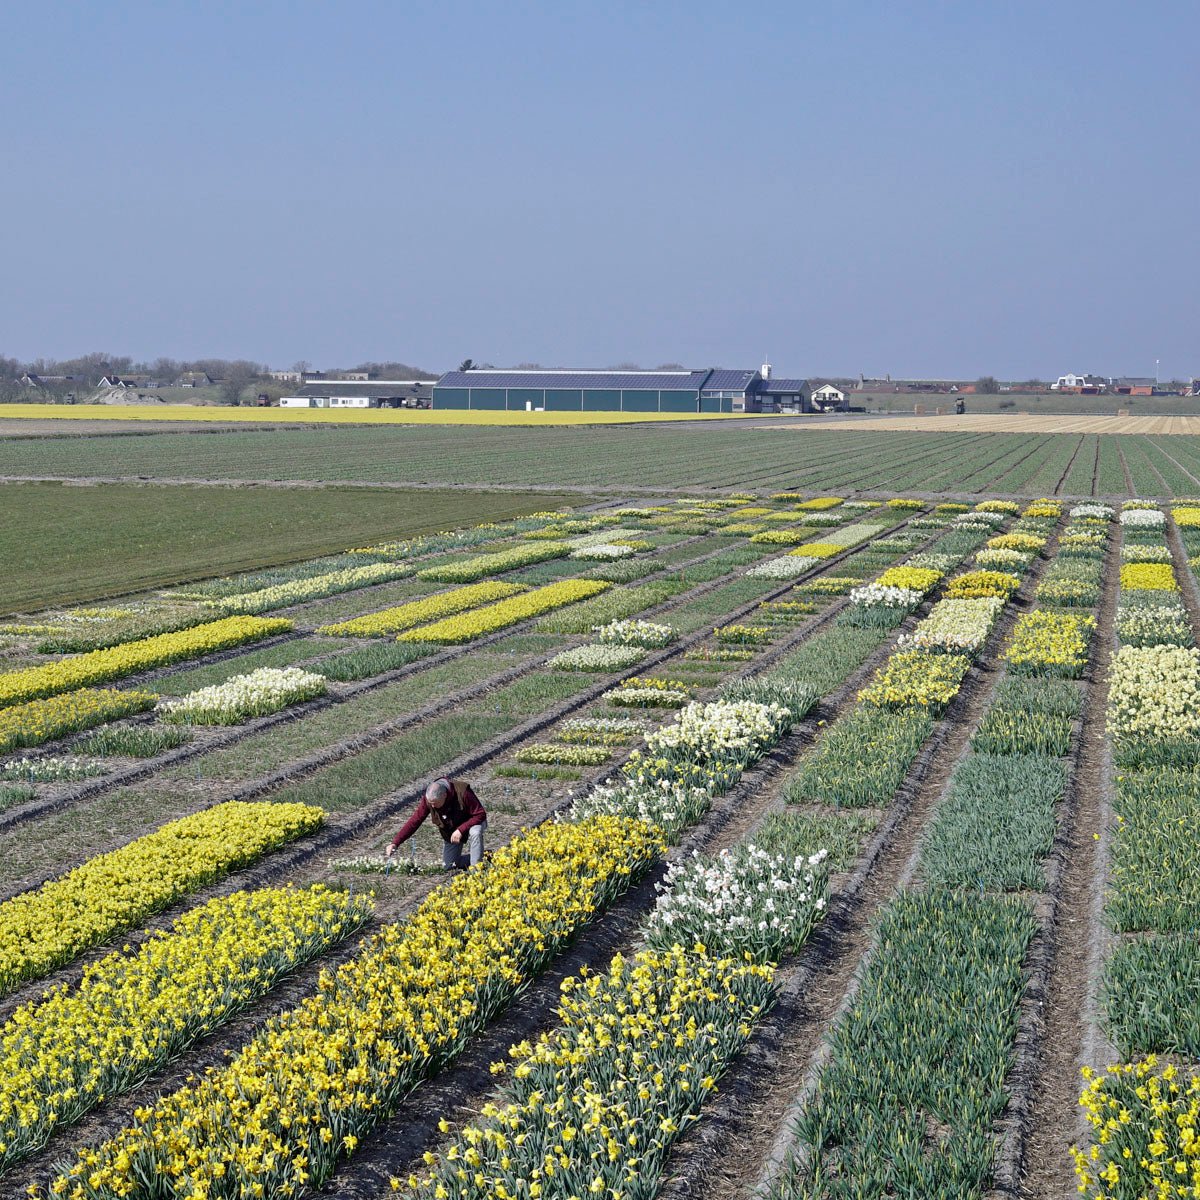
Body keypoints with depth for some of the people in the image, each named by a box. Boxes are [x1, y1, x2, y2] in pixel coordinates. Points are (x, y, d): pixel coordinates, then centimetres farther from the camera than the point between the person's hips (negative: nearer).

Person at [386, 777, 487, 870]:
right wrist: (395, 843, -31)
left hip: (470, 824, -4)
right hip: (450, 832, 4)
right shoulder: (429, 799, -25)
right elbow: (414, 821, -23)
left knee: (475, 832, -39)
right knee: (448, 867, 0)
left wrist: (460, 830, -38)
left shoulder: (462, 792, -35)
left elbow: (480, 814, -30)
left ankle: (476, 869, -21)